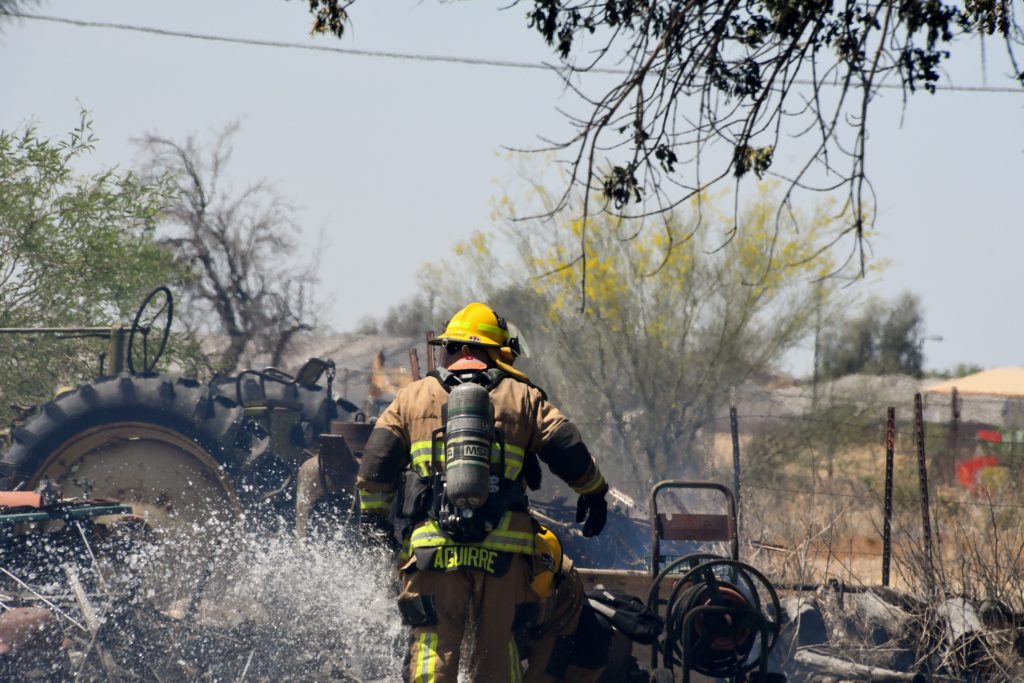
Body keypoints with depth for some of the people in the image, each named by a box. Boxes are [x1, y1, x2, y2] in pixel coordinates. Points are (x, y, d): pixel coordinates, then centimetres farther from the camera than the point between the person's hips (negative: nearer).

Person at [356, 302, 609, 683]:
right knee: (497, 648, 10)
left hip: (431, 548, 0)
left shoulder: (412, 398, 12)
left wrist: (373, 517, 23)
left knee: (433, 646, 0)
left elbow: (375, 467, 8)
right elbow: (569, 453, 7)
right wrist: (594, 493, 25)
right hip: (503, 550, 1)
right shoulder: (523, 398, 10)